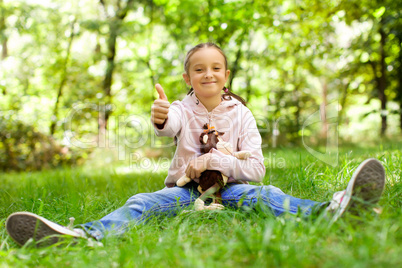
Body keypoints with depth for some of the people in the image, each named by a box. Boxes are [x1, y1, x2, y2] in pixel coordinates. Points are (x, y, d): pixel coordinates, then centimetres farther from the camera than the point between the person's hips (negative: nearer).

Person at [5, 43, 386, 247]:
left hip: (227, 188, 0)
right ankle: (85, 234, -52)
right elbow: (169, 124, -26)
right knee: (143, 203, -26)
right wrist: (160, 118, -51)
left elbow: (256, 168, -5)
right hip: (185, 188, 1)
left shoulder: (240, 114, 3)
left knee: (262, 193, -30)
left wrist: (214, 161, -18)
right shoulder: (183, 108, 2)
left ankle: (329, 210, -56)